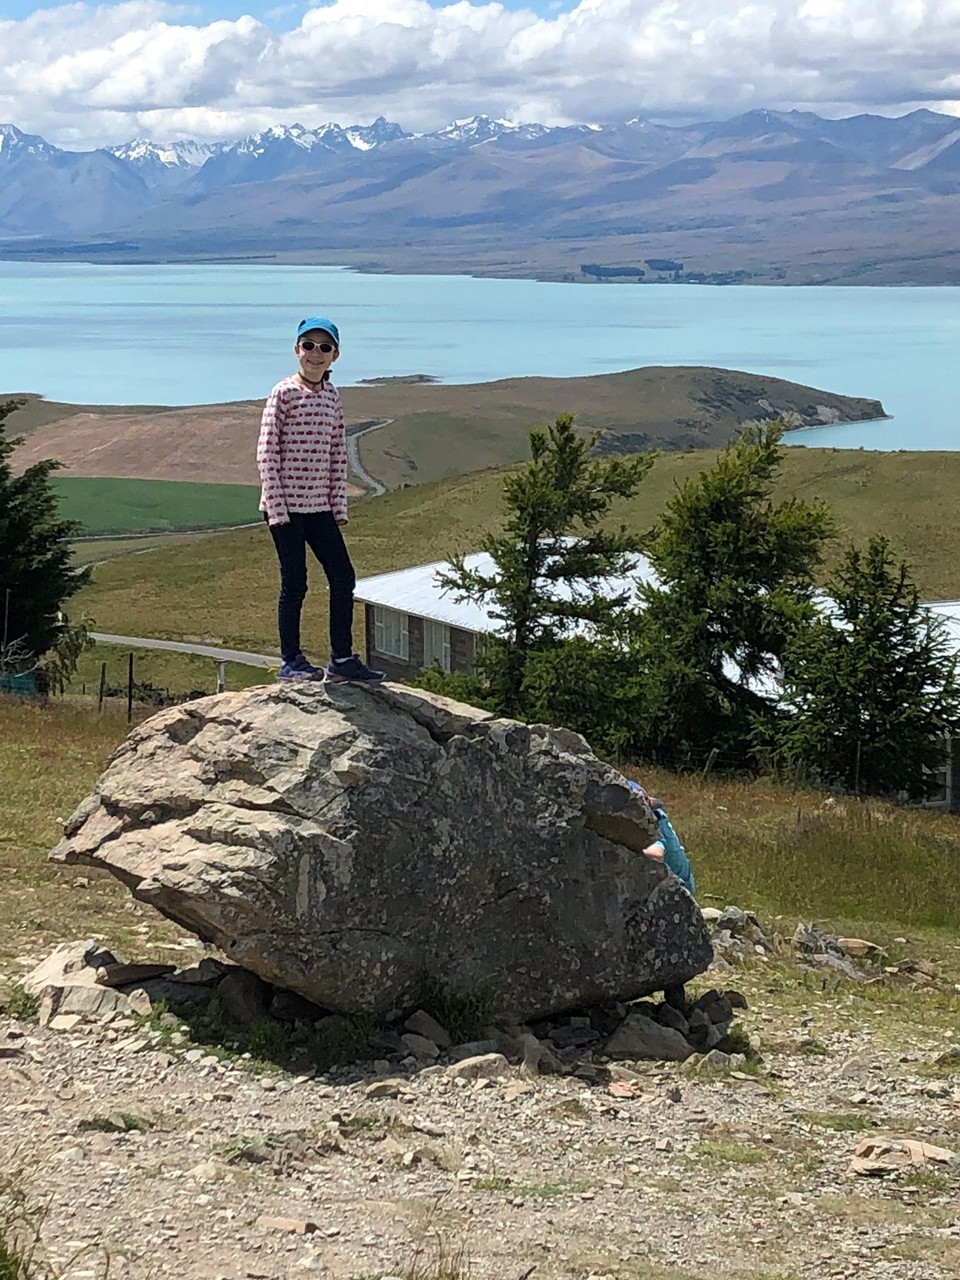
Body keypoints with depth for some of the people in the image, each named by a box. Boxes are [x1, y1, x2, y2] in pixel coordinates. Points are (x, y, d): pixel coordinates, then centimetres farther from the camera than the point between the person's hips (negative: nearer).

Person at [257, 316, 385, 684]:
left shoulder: (332, 397, 10)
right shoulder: (284, 393, -8)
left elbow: (338, 453, 13)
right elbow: (267, 452, -10)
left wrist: (339, 504, 6)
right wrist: (276, 507, -14)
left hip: (319, 505, 6)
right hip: (285, 505, -6)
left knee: (343, 577, 4)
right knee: (294, 583, -1)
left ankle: (342, 659, 11)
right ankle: (291, 661, 10)